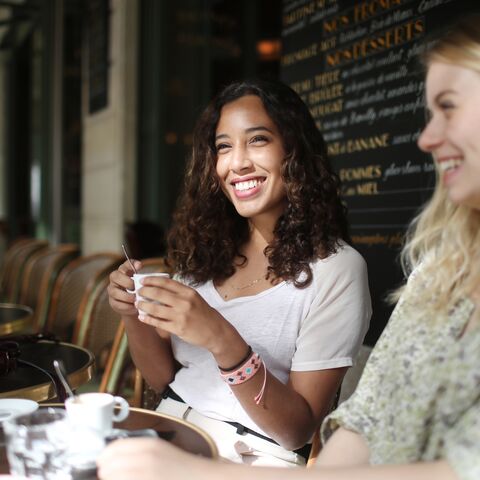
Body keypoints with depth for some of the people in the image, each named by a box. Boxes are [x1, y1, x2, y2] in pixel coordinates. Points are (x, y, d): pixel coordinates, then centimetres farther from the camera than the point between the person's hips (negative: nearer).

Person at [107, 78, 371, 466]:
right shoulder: (206, 248, 6)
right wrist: (135, 317, -10)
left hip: (256, 455, -4)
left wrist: (222, 341, -26)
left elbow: (299, 430, -13)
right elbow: (165, 378, 9)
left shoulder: (336, 267, -11)